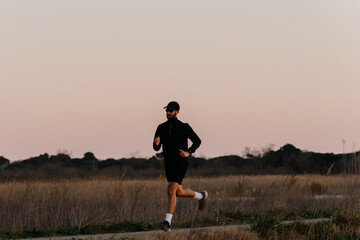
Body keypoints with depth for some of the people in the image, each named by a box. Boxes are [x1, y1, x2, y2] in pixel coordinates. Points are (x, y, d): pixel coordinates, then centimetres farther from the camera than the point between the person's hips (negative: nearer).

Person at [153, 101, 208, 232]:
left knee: (171, 191, -18)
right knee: (179, 192, 18)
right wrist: (156, 143, -18)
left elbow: (197, 141, 2)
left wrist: (188, 152, -14)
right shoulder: (161, 128, 5)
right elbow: (156, 148, 7)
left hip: (181, 164, -6)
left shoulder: (184, 127, -8)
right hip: (169, 165, 6)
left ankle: (167, 222, -17)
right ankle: (201, 196, 47)